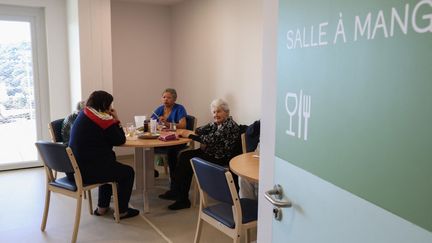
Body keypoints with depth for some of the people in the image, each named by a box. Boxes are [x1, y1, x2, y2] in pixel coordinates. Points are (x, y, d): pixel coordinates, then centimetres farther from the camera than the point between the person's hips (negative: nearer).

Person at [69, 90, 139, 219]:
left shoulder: (83, 113, 10)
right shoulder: (103, 119, -16)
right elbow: (120, 140, -7)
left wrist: (113, 120, 10)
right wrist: (116, 120, 0)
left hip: (76, 166, 9)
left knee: (111, 166, 34)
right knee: (128, 172, 10)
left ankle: (102, 207, 39)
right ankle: (122, 211, 19)